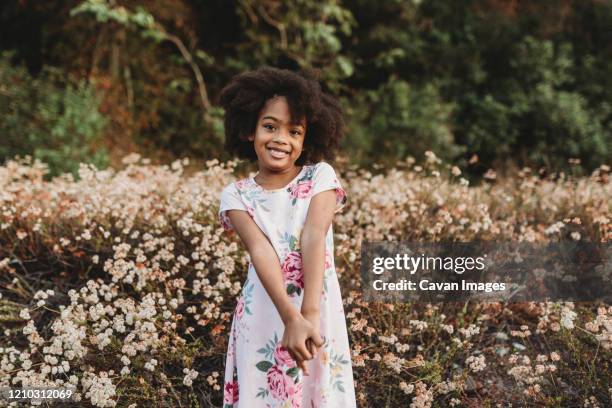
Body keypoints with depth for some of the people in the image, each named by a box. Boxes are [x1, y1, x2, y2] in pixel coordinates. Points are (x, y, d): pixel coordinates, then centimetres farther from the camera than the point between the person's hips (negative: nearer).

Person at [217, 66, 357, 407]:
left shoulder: (320, 176, -1)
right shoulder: (237, 195, 0)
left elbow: (314, 238, -15)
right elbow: (261, 251, -16)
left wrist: (309, 314, -27)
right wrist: (291, 316, -30)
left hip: (318, 313, 0)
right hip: (262, 320, 0)